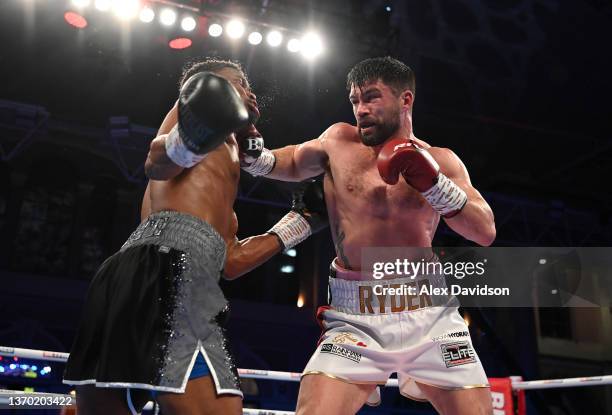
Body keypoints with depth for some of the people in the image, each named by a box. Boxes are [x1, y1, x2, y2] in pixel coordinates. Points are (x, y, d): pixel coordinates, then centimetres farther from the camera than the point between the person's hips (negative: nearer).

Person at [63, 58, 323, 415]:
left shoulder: (216, 186, 37)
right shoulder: (200, 103, 14)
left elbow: (231, 260, 34)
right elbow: (158, 164, -7)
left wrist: (296, 224, 43)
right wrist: (185, 143, -30)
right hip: (171, 265, -10)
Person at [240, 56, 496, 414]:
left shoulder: (440, 160, 5)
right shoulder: (339, 141, 5)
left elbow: (486, 232, -2)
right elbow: (294, 163, 24)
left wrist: (433, 182, -14)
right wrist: (252, 154, 5)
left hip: (430, 314, 1)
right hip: (355, 319, 0)